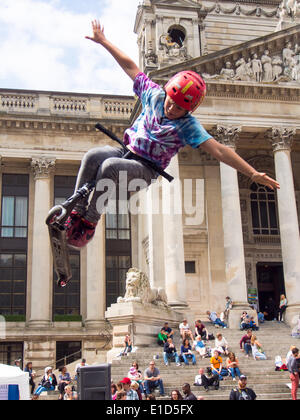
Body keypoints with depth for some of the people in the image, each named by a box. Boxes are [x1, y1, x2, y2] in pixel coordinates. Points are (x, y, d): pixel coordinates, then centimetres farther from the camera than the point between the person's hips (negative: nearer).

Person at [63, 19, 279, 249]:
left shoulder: (188, 126, -15)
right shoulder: (154, 94, -3)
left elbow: (220, 150, -22)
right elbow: (131, 67, 7)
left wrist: (253, 173, -29)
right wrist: (104, 41, 14)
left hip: (145, 169, -4)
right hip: (127, 151, 5)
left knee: (110, 167, -34)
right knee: (92, 156, -26)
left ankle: (89, 222, -21)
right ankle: (75, 213, -19)